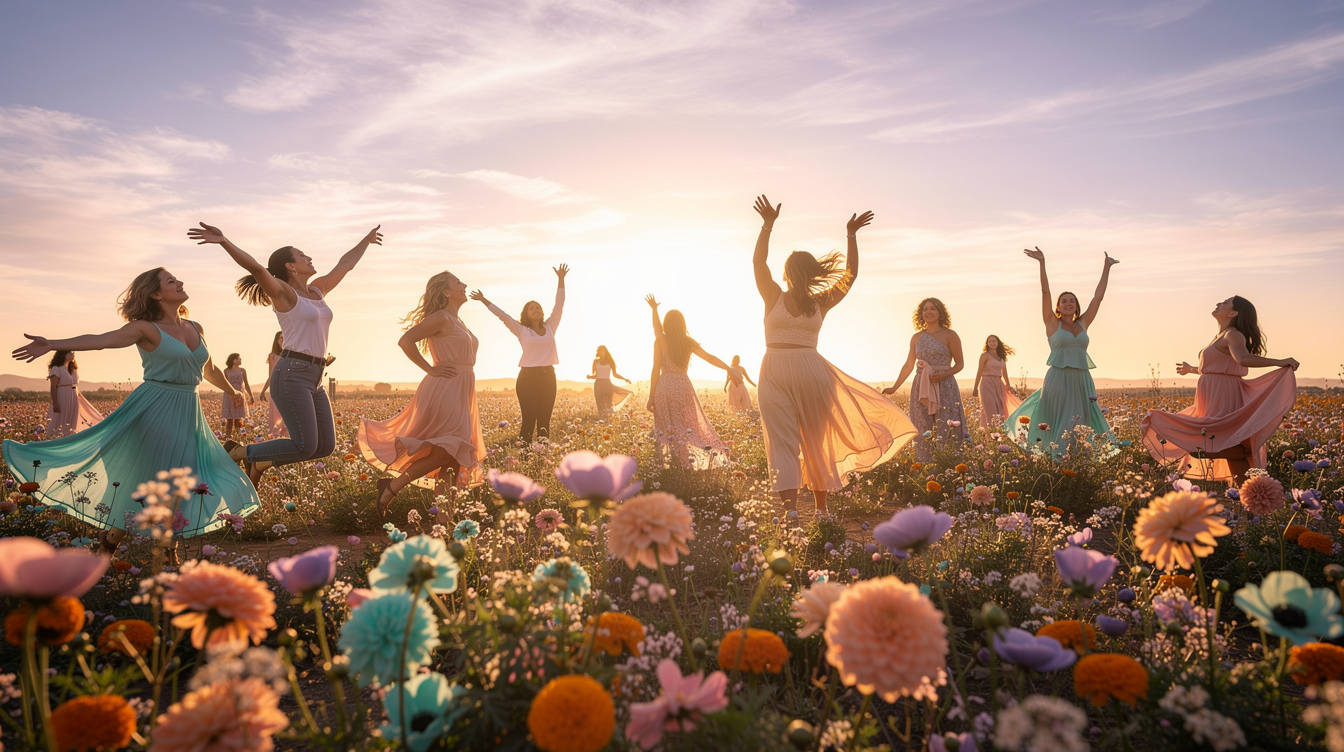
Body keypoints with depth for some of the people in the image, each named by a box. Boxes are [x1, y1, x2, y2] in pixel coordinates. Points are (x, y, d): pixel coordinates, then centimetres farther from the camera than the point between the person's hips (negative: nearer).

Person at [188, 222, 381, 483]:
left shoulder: (317, 290, 17)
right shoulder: (283, 292, -4)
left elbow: (345, 264, 29)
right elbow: (256, 268, -22)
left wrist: (366, 240, 39)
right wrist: (223, 241, -36)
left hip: (313, 379, 8)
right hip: (291, 375, -8)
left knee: (325, 446, 6)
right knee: (305, 446, -13)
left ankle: (260, 459, 22)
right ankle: (239, 452, 6)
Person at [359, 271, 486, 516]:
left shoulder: (458, 322, 20)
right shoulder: (441, 318, -8)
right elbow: (405, 341, -17)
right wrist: (430, 369, -13)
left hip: (460, 394, 9)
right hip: (444, 391, -9)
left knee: (457, 455, 5)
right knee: (447, 452, -20)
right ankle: (392, 486, -10)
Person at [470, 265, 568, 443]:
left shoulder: (550, 327, 12)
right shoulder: (521, 330, 5)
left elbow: (559, 305, 8)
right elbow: (502, 315, 1)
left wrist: (561, 280, 4)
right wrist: (484, 300, -4)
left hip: (548, 376, 3)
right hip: (528, 378, -3)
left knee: (544, 421, 2)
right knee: (529, 420, -7)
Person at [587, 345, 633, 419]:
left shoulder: (610, 361, 7)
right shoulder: (596, 361, 9)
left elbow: (615, 374, 12)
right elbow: (595, 375, 10)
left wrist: (624, 379, 0)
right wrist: (590, 376, -11)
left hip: (607, 384, 0)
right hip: (598, 384, 0)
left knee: (608, 405, -6)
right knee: (600, 405, -6)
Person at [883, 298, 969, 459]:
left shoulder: (949, 335, 0)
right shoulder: (917, 337, 10)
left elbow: (959, 364, 2)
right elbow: (908, 365, 15)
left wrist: (944, 374, -16)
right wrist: (894, 388, 13)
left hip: (944, 387, -3)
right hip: (921, 389, 4)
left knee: (946, 431, -7)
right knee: (923, 432, 4)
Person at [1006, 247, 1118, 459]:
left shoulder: (1083, 323, 14)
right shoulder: (1053, 324, 4)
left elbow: (1098, 296, 15)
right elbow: (1045, 292, -3)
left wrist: (1106, 268, 16)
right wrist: (1042, 263, -9)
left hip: (1082, 381, 4)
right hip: (1058, 380, -4)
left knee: (1080, 426, 3)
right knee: (1056, 427, -3)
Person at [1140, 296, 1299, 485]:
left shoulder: (1232, 335, -11)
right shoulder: (1222, 337, 17)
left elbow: (1243, 358, -31)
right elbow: (1211, 369, 28)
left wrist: (1278, 362, -32)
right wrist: (1191, 369, 45)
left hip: (1223, 399, -9)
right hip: (1214, 399, 9)